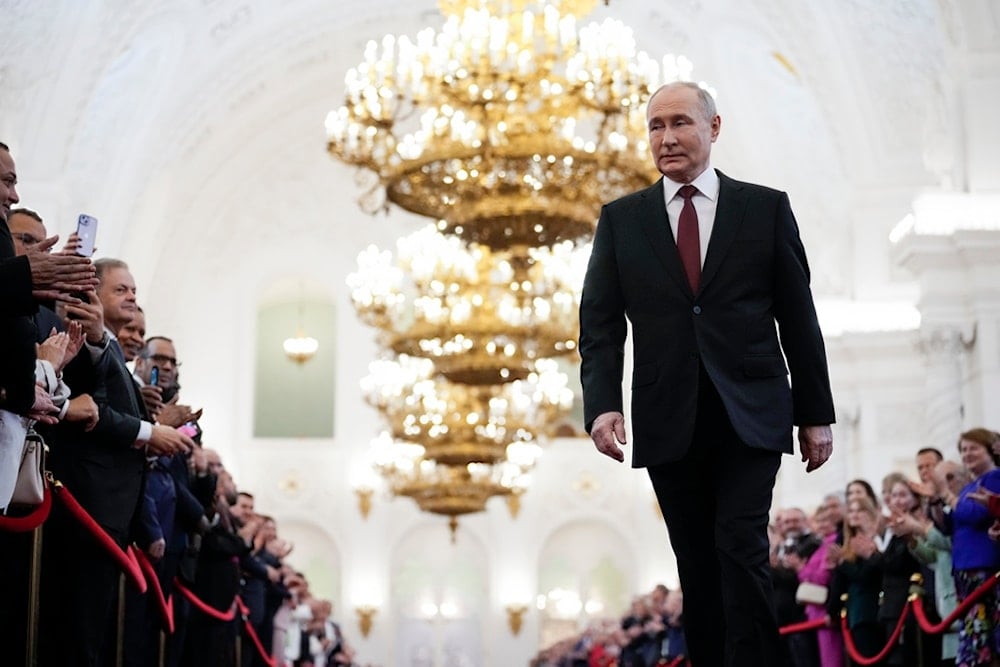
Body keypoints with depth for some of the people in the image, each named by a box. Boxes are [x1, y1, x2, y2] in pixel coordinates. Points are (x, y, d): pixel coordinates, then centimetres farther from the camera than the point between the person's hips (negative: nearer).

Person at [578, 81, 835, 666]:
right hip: (668, 423, 2)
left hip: (749, 418, -2)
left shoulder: (766, 207, 5)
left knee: (742, 551, -12)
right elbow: (600, 322, 4)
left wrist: (817, 414, 5)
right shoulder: (621, 219, 8)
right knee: (698, 566, 6)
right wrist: (603, 404, -11)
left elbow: (798, 317, 6)